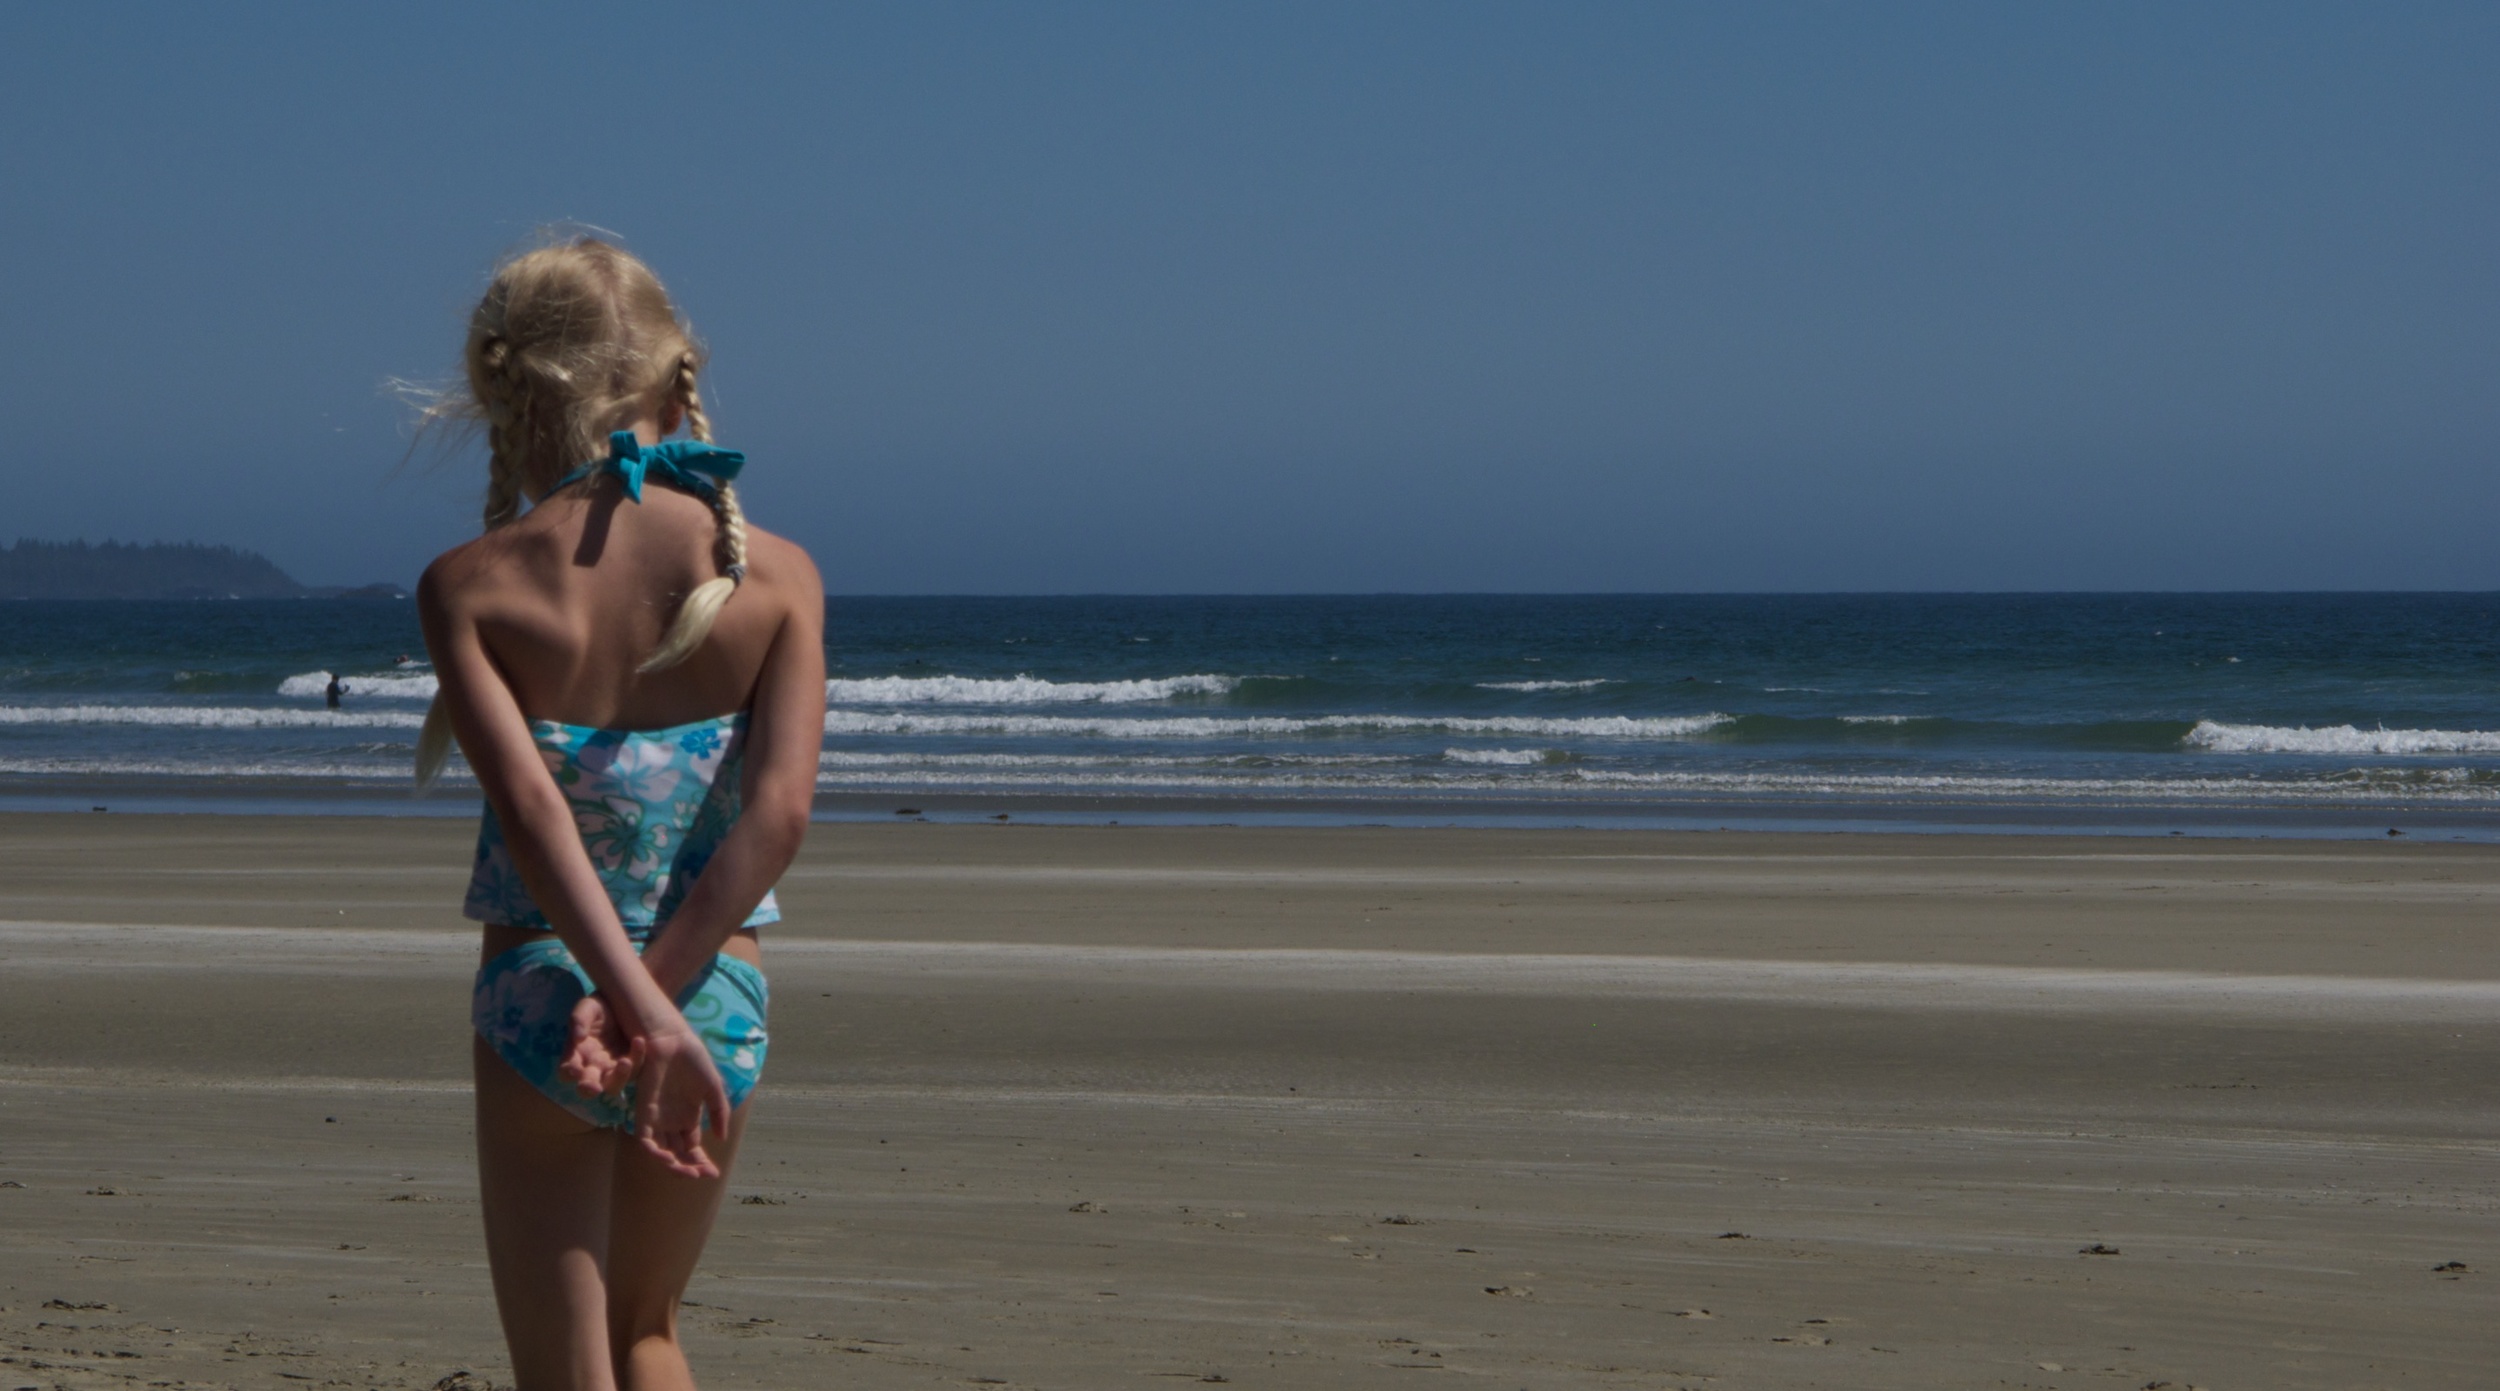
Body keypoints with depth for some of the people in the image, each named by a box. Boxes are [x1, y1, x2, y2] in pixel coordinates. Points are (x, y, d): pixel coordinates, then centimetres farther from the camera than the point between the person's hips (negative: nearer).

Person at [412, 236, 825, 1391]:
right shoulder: (777, 578, -4)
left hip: (537, 1003, -2)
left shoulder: (471, 586, -9)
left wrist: (642, 1007, -25)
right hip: (719, 999, 2)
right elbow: (780, 808, -15)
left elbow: (529, 805, -21)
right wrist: (655, 998, -17)